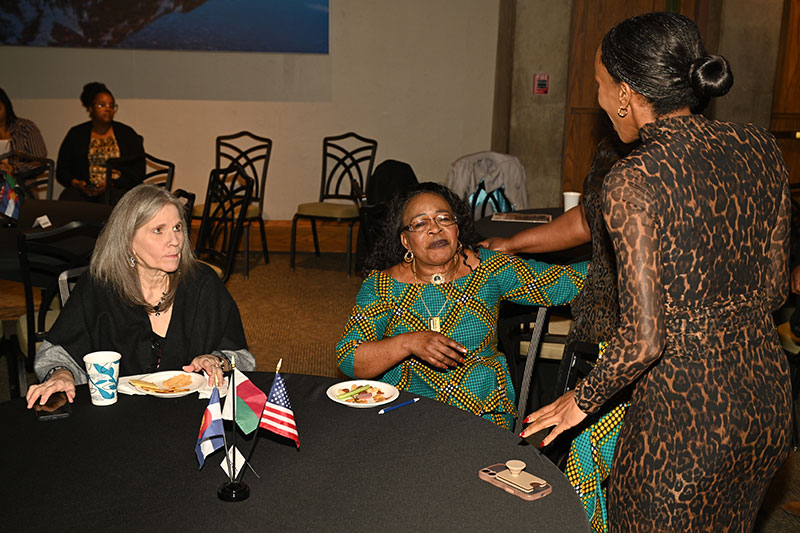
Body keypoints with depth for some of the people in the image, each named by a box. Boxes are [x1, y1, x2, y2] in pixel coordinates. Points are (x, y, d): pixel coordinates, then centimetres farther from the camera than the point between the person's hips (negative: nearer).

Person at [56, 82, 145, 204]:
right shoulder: (76, 134, 16)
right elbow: (61, 171, 15)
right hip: (84, 189, 1)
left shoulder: (127, 134, 11)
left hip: (118, 188, -1)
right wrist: (76, 183, -8)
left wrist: (110, 184, -12)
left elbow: (138, 171, 2)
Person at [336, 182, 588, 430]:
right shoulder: (381, 285, -1)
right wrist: (409, 342, -20)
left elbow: (565, 281, 3)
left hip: (481, 407, 0)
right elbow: (347, 359, -7)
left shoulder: (487, 269, 3)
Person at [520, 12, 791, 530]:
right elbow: (775, 288, 7)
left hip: (688, 406, -7)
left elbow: (644, 340, -22)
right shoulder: (759, 147, -1)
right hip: (768, 387, 7)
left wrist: (582, 399, -5)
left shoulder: (634, 181, -21)